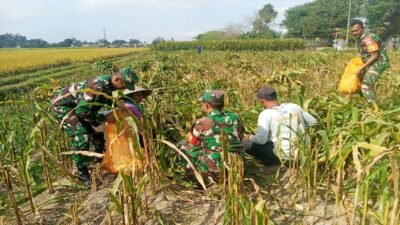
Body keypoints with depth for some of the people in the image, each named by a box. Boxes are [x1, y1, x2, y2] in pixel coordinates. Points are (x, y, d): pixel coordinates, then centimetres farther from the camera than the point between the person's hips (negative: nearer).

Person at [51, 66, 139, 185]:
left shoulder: (108, 84, -7)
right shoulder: (97, 87, -35)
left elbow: (108, 101, 15)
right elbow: (81, 111, -34)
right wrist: (104, 117, -24)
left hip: (77, 105, 9)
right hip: (62, 104, -9)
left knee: (97, 131, 13)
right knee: (82, 138, -19)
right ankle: (82, 174, -5)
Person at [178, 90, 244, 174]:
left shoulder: (202, 123, -18)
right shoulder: (235, 117, -6)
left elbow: (193, 143, -1)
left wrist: (189, 137, 21)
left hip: (213, 167, -5)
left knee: (182, 145, 11)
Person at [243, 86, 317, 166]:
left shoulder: (265, 114, -15)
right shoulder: (294, 106, 1)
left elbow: (261, 139, -24)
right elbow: (313, 122, 11)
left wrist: (250, 138, -3)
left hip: (283, 156, -6)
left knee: (246, 143, 3)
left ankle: (273, 162, 7)